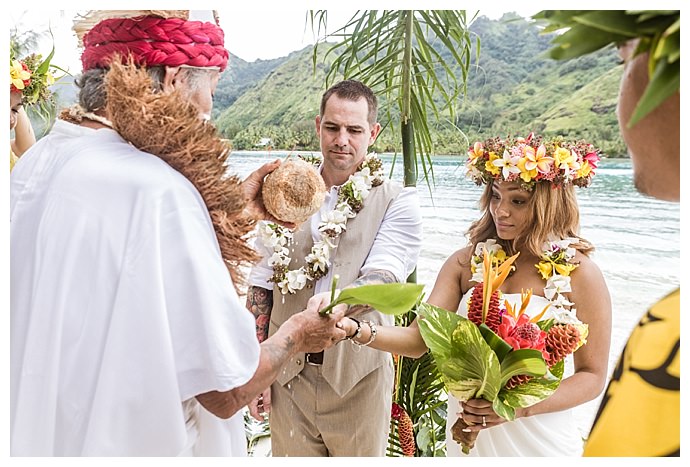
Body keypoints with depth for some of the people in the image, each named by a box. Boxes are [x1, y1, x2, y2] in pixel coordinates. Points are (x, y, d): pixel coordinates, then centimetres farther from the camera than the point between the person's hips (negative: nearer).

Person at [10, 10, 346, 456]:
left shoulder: (34, 163, -1)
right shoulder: (159, 191, -27)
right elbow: (228, 389, -23)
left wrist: (231, 211, 14)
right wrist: (297, 334, -4)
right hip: (123, 440, -8)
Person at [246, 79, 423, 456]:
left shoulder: (397, 202, -4)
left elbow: (384, 277, -17)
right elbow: (262, 284, 6)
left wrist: (340, 300, -39)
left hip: (357, 377, -2)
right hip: (287, 373, 2)